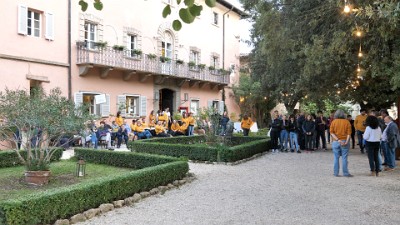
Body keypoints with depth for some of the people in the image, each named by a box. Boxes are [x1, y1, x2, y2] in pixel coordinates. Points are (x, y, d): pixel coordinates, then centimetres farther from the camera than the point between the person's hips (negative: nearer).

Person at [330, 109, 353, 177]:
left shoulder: (333, 122, 1)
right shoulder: (347, 122, 1)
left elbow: (331, 132, -7)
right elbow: (349, 133, -7)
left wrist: (337, 139, -12)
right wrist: (346, 141, -12)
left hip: (335, 142, 0)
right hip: (344, 142, 0)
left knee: (336, 158, 6)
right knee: (344, 158, 4)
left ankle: (336, 173, 10)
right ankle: (345, 173, 6)